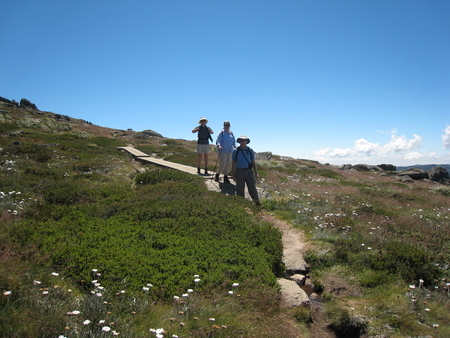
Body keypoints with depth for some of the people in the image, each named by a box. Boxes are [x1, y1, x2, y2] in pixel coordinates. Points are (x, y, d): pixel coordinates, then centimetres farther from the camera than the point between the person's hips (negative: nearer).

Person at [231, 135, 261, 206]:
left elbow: (253, 162, 12)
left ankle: (257, 203, 6)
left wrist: (256, 173, 7)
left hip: (249, 171, 1)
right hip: (239, 172, -1)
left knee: (252, 188, -3)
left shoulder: (250, 150, 9)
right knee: (240, 190, 1)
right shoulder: (235, 151, 4)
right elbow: (233, 163, 4)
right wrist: (233, 175, -1)